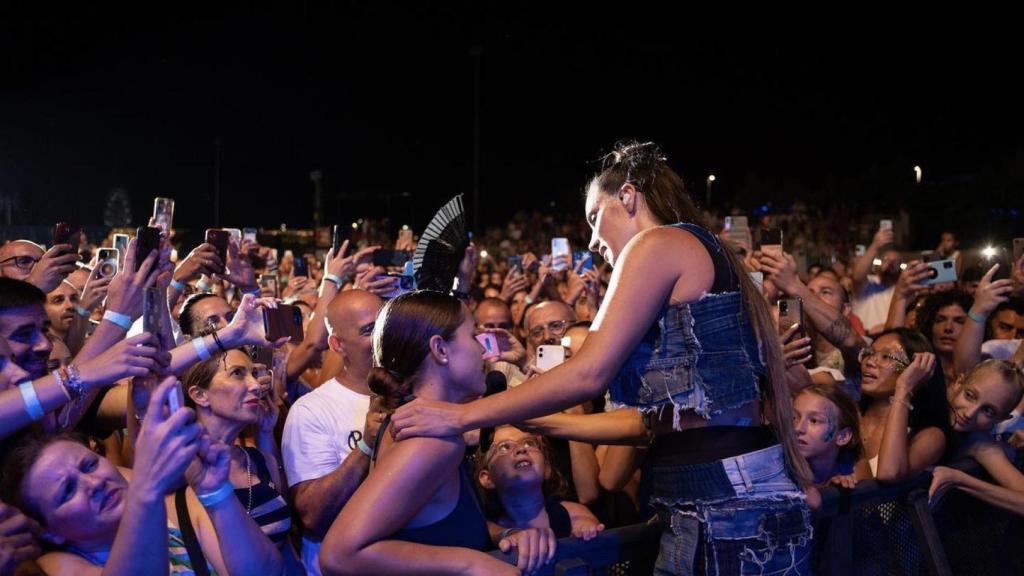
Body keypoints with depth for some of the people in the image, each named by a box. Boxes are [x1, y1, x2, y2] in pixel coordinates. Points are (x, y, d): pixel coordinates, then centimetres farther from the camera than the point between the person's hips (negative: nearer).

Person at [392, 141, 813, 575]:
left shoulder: (659, 243, -6)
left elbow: (589, 373, -13)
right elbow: (658, 417, 19)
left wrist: (462, 416, -7)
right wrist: (540, 421, 23)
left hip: (727, 508, -9)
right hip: (729, 503, 9)